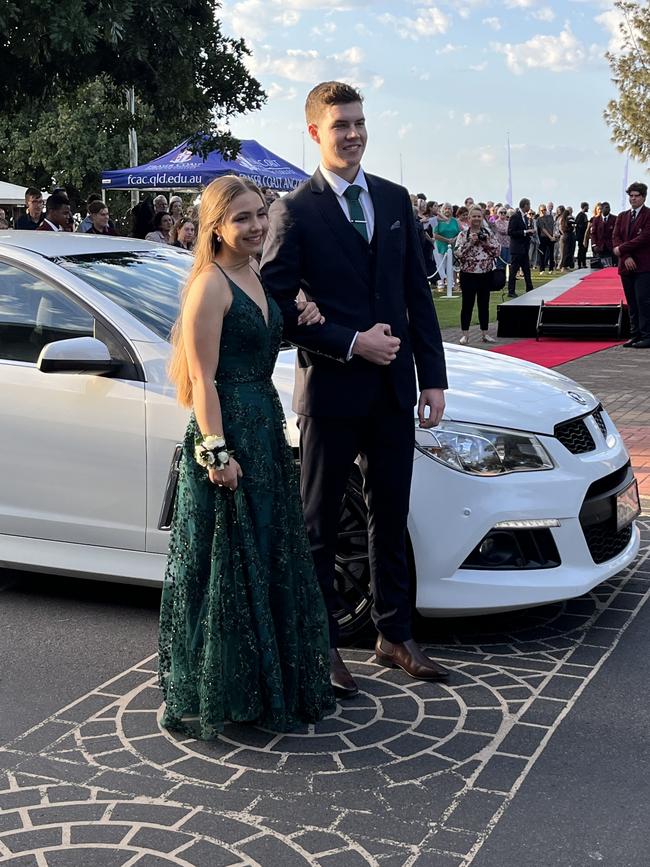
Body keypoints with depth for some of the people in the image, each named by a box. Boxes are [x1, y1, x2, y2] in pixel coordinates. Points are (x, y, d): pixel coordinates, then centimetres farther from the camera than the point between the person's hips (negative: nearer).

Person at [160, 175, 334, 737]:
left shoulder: (253, 278, 12)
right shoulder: (210, 286, -14)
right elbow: (203, 379, -17)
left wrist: (303, 320, 7)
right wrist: (217, 452, -21)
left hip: (266, 427, 9)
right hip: (226, 432, -9)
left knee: (271, 560, 16)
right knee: (226, 566, -1)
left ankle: (269, 681, 31)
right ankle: (210, 698, 13)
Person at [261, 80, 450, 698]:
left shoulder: (395, 200, 9)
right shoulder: (295, 211, -7)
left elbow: (418, 294, 10)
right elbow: (276, 306, -11)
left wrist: (433, 376, 5)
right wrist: (350, 343, -17)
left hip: (393, 389, 5)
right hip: (331, 390, -5)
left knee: (390, 518, 15)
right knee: (318, 525, 8)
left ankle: (394, 636, 29)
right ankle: (321, 646, 21)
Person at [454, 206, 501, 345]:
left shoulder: (489, 234, 7)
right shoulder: (463, 235, -1)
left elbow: (497, 251, 2)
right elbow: (458, 253, -12)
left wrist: (486, 243, -10)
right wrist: (470, 242, -18)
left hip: (486, 274, 3)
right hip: (468, 274, -3)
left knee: (484, 304, 9)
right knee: (467, 304, 1)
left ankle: (484, 333, 16)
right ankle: (465, 334, 8)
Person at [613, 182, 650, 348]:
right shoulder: (622, 216, 15)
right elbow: (616, 237, 5)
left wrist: (621, 250, -11)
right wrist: (626, 257, -10)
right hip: (626, 266, 6)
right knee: (631, 303, 8)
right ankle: (635, 335, 12)